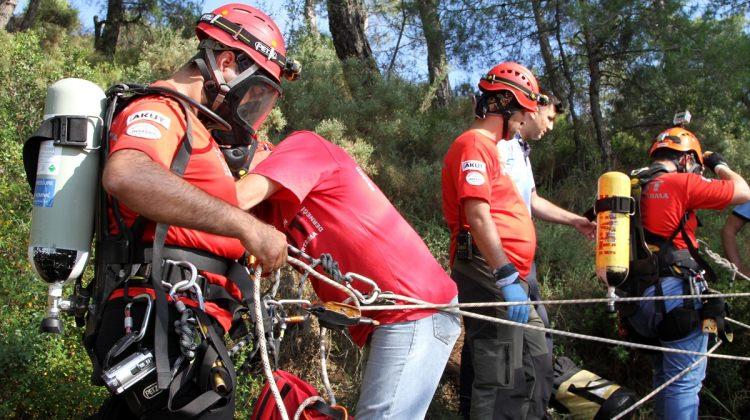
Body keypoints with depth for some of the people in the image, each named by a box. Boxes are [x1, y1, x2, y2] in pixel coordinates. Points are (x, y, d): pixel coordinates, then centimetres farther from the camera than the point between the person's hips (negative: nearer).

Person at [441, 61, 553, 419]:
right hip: (489, 273, -11)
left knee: (537, 368, 19)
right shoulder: (475, 144, -10)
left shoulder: (490, 147, 23)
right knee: (500, 380, -10)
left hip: (510, 275, 11)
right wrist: (506, 278, -26)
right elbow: (477, 216, -21)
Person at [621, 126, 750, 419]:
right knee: (684, 382, 0)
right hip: (676, 293, -8)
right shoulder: (681, 183, -10)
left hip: (639, 295, 8)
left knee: (664, 377, 21)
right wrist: (718, 165, 12)